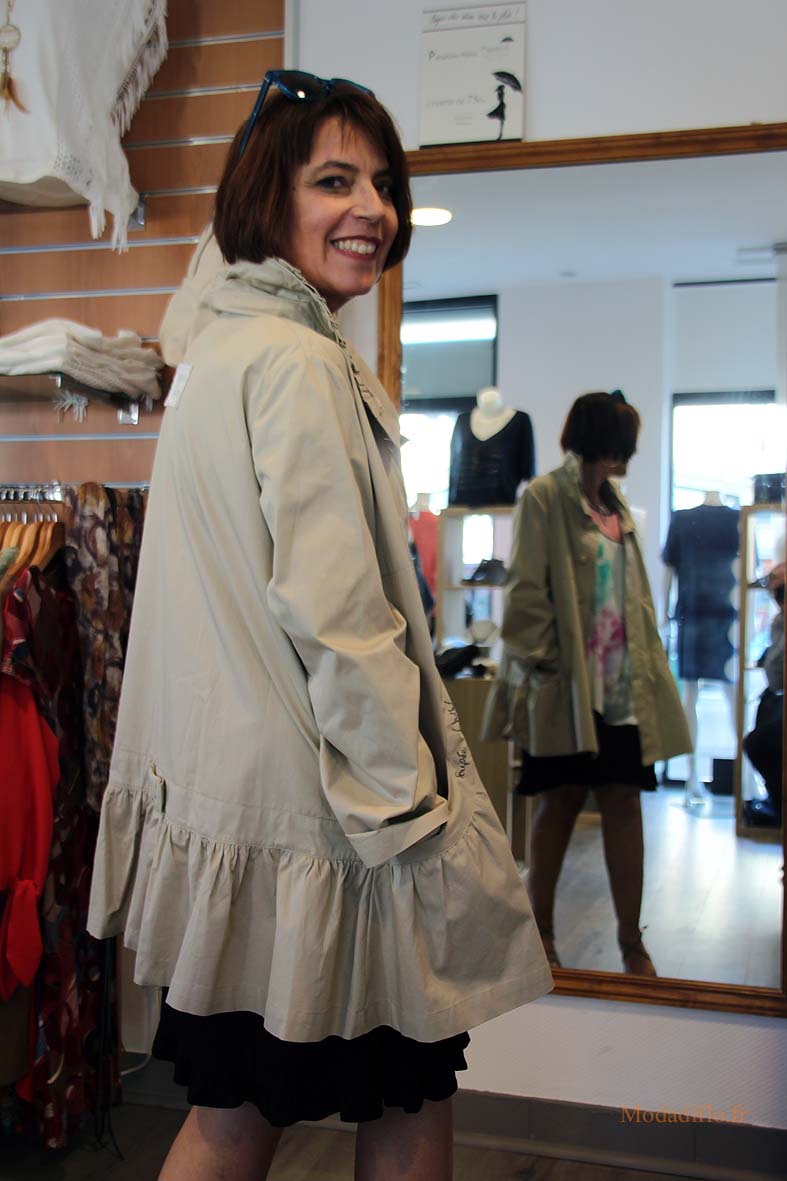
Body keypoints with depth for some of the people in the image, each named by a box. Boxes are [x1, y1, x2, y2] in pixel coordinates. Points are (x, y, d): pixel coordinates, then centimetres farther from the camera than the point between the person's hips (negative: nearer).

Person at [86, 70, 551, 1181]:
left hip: (218, 800, 9)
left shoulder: (217, 348, 14)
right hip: (310, 815, -9)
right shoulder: (300, 363, -17)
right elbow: (338, 621, -22)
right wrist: (420, 823, -15)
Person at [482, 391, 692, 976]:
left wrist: (649, 663, 10)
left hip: (622, 681, 6)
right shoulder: (545, 496, -6)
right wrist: (539, 664, -15)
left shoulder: (616, 504, 16)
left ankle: (632, 940, 12)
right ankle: (541, 934, 19)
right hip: (567, 682, -6)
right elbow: (526, 590, -10)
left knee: (625, 801, 3)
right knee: (561, 802, 4)